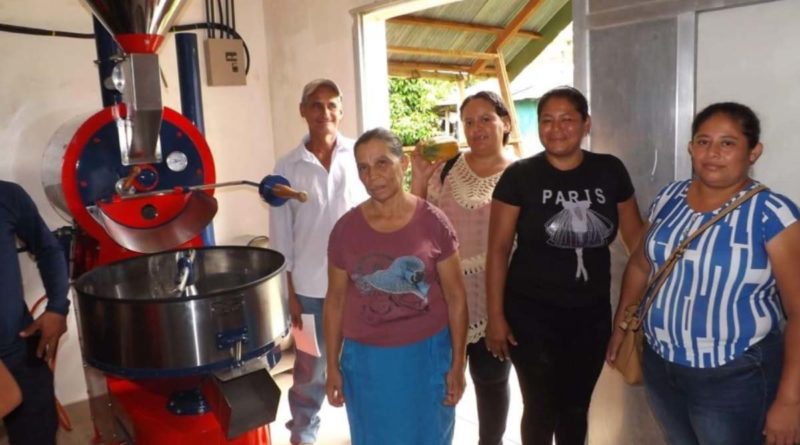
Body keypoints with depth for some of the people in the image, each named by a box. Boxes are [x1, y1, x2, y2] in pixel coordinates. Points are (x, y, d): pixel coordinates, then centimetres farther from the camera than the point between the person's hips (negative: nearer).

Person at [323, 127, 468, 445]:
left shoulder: (433, 222, -9)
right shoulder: (345, 229, -5)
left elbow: (456, 297, -4)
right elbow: (335, 301, 3)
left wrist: (458, 363, -4)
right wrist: (332, 366, 4)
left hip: (426, 354, -1)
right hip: (366, 358, 1)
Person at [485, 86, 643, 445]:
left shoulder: (610, 171, -1)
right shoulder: (519, 176, -9)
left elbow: (635, 235, 7)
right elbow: (498, 249, -8)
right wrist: (496, 315, -10)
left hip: (592, 313, 3)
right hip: (531, 313, -3)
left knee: (576, 407, 19)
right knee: (541, 407, 11)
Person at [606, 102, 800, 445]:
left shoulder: (772, 213, -15)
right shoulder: (669, 198, 0)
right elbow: (640, 265, 12)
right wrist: (621, 325, 12)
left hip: (734, 377, -5)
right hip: (660, 365, 5)